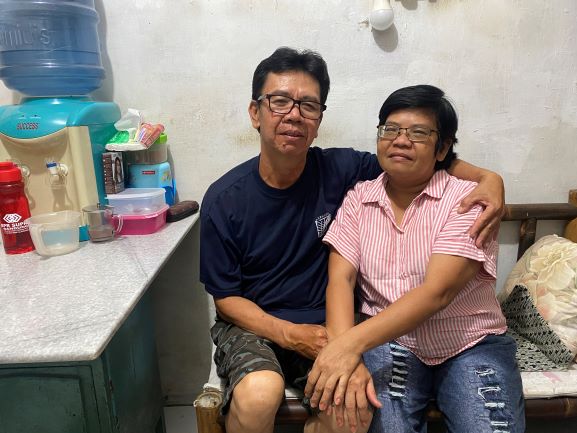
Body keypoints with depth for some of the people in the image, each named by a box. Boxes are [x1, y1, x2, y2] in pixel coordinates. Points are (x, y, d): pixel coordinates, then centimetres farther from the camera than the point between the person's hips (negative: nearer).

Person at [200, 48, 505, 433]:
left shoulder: (340, 170, -8)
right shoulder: (224, 199, -11)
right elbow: (226, 297, -5)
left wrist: (487, 178, -14)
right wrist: (290, 334, -19)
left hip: (323, 324, 2)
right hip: (251, 324, -1)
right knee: (259, 393, -32)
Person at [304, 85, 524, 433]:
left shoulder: (467, 199, -9)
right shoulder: (359, 199, 1)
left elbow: (437, 291, -20)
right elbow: (341, 279, -8)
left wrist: (352, 342, -30)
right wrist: (344, 353, -24)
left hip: (471, 344, 0)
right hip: (387, 340, 1)